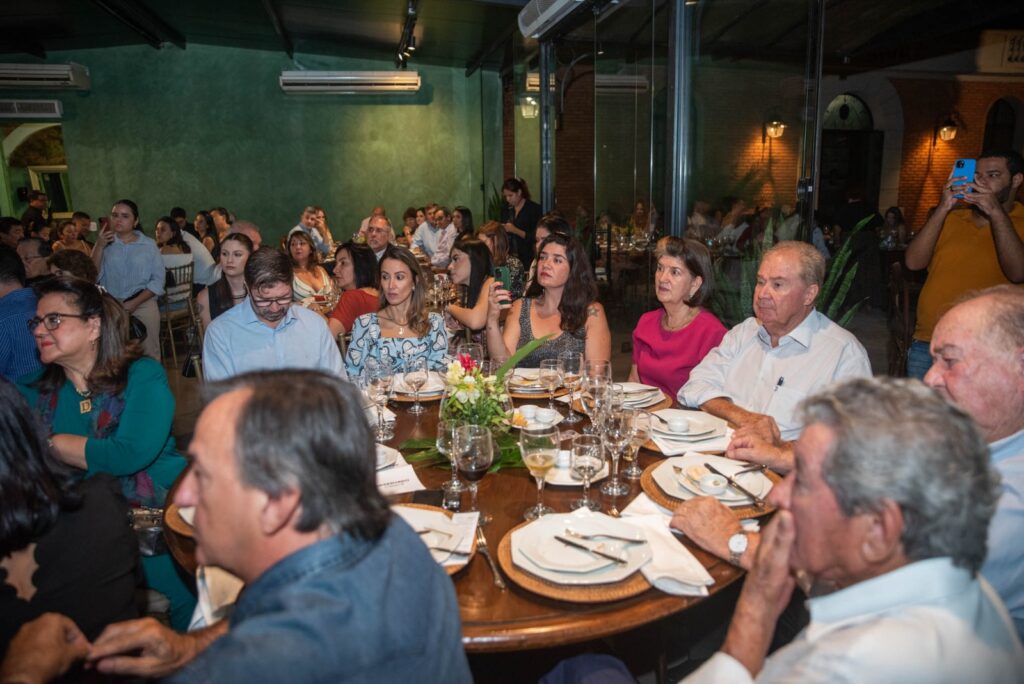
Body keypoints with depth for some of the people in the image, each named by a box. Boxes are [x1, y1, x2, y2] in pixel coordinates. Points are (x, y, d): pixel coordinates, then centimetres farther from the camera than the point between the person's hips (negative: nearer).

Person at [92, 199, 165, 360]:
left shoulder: (148, 244, 4)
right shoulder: (105, 244, 7)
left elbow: (158, 280, -1)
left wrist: (134, 303, -11)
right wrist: (99, 246, -11)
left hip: (143, 305, -1)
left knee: (149, 355, -2)